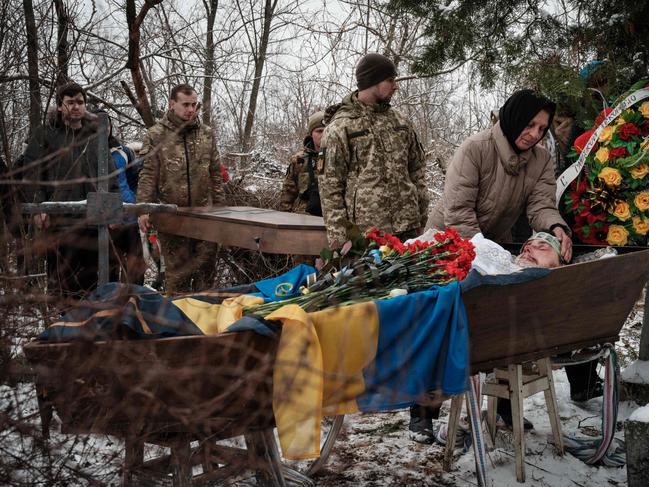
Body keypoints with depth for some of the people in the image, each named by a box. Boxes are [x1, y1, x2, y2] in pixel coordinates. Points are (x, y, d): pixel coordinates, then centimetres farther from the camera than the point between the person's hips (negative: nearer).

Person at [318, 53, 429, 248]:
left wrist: (421, 216, 12)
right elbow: (329, 185, -6)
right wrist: (337, 236, -11)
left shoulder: (399, 121, 14)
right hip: (364, 229, -5)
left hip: (408, 227, 5)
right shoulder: (340, 126, -4)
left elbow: (417, 169, 18)